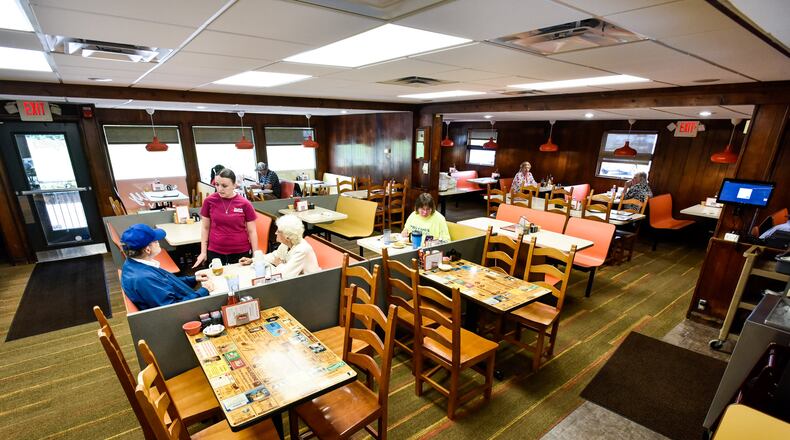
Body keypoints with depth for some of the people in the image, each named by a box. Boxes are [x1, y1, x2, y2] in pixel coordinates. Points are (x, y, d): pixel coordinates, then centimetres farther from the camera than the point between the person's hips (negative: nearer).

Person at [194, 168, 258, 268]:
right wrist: (203, 252, 4)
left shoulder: (245, 204, -8)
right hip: (215, 252, 1)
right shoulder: (209, 201, -4)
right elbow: (205, 228, 6)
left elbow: (252, 231, -2)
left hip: (241, 252, -1)